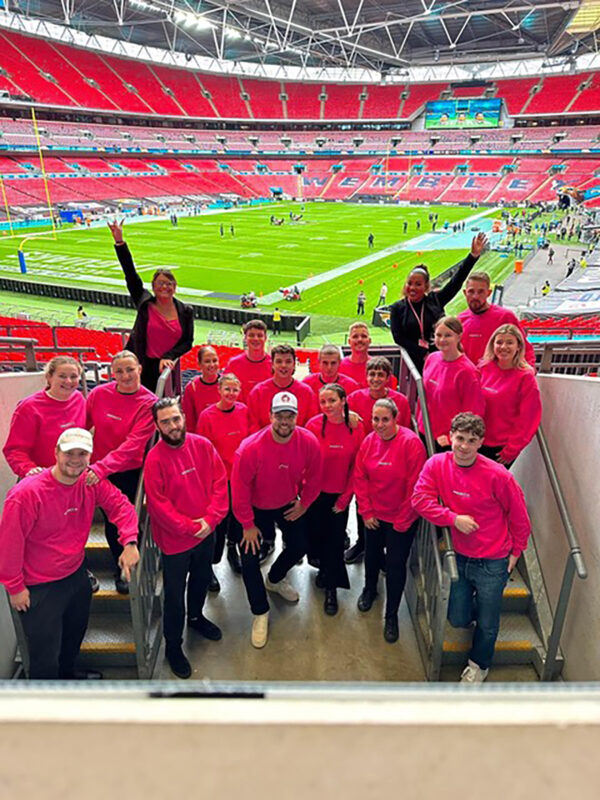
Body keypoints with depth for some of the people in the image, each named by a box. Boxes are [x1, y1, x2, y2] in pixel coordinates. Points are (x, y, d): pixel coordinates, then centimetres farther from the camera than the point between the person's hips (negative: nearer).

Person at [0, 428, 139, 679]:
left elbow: (120, 505, -6)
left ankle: (68, 673, 60)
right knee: (45, 656, 8)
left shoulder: (92, 483, -12)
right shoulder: (26, 494, -29)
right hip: (39, 588, -7)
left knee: (75, 633, 31)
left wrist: (129, 543, -21)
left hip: (76, 575, 7)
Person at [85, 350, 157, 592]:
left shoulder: (149, 403, -15)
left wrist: (102, 467, -32)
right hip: (98, 471, 2)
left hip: (129, 472, -2)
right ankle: (121, 567, 39)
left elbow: (134, 443, -23)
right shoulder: (99, 394, -7)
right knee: (110, 520, 14)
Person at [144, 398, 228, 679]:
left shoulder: (202, 445, -9)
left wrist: (211, 518, -17)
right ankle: (173, 646, 33)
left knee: (201, 579, 27)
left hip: (206, 532, 5)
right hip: (174, 540, -4)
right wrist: (189, 528, -19)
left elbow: (220, 481, -7)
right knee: (175, 595, 10)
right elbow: (158, 505, -19)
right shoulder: (154, 459, -20)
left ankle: (196, 617, 55)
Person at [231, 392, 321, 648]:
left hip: (289, 505, 3)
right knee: (249, 558, -5)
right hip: (256, 508, -3)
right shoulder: (251, 448, -34)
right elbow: (239, 489, -23)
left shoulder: (309, 442, -25)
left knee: (298, 547, 16)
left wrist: (303, 504, 2)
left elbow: (313, 477, -5)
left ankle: (275, 579, 50)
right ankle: (260, 613, 19)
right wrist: (247, 524, -16)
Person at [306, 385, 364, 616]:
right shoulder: (313, 425, -14)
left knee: (336, 540, 5)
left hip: (340, 495, 0)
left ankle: (331, 588, 25)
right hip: (316, 493, 0)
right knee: (315, 534, 12)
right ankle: (324, 567, 46)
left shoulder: (355, 429, -11)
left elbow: (356, 467, -4)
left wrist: (345, 498, -3)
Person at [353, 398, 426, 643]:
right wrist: (366, 511, -5)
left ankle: (391, 615, 25)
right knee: (372, 554, 23)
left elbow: (414, 486, -20)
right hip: (373, 516, 4)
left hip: (401, 519, -4)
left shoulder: (411, 443, -22)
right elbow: (359, 478, -1)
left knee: (396, 565, 5)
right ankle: (369, 589, 53)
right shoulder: (369, 441, -6)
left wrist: (403, 520, -15)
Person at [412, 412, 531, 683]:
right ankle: (475, 609, 50)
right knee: (458, 619, 14)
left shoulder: (497, 475, -21)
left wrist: (516, 551, 2)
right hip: (460, 556, 3)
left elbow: (518, 515, -8)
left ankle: (479, 664, 44)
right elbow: (420, 498, -14)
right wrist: (455, 518, -23)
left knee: (487, 624, 13)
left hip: (493, 563, -3)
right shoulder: (437, 464, -11)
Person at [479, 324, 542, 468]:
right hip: (479, 441, 4)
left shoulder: (526, 377, -9)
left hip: (502, 448, -4)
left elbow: (529, 419, -9)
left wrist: (512, 450, -10)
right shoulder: (484, 368, 1)